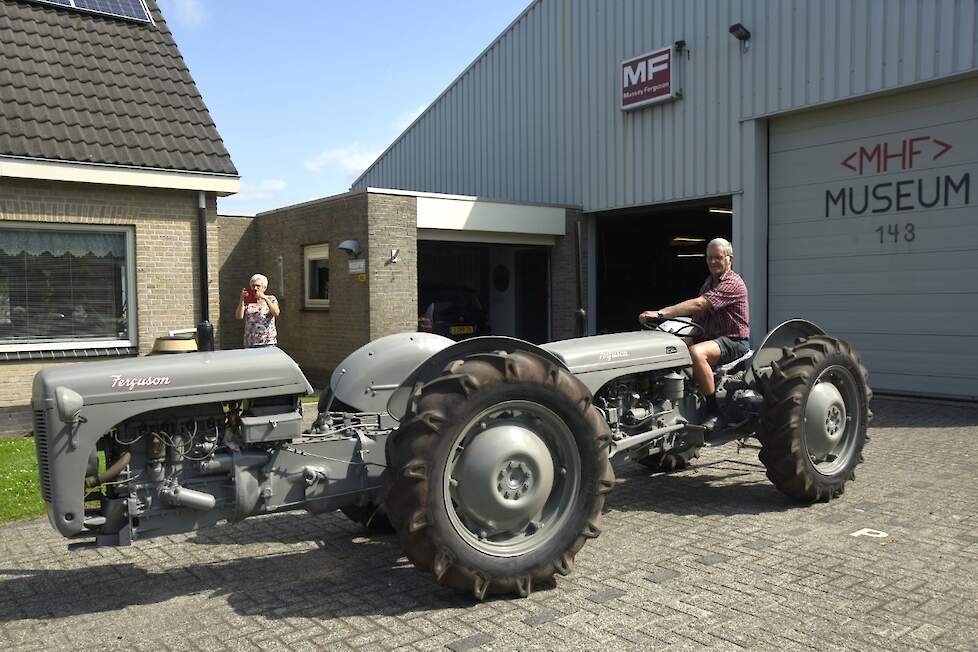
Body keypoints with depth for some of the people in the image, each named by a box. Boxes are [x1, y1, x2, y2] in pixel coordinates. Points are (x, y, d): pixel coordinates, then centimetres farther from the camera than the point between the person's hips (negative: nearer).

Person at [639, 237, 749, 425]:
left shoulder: (733, 283, -14)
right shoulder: (709, 282, 18)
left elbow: (698, 304, -27)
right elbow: (698, 315, 19)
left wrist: (661, 313, -34)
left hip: (734, 341, -9)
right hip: (709, 337, 9)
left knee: (696, 353, -35)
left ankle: (714, 412, -26)